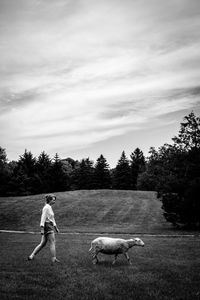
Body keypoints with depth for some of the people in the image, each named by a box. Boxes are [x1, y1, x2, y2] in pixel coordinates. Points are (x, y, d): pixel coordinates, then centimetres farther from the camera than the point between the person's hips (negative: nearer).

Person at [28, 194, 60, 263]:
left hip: (50, 226, 10)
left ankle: (31, 256, 14)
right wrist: (42, 229, -23)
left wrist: (55, 227, 27)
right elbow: (43, 218, -19)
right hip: (47, 226, -10)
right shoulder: (46, 208, -14)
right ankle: (54, 259, 2)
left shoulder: (49, 207, 16)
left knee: (43, 243, 11)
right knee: (52, 242, -3)